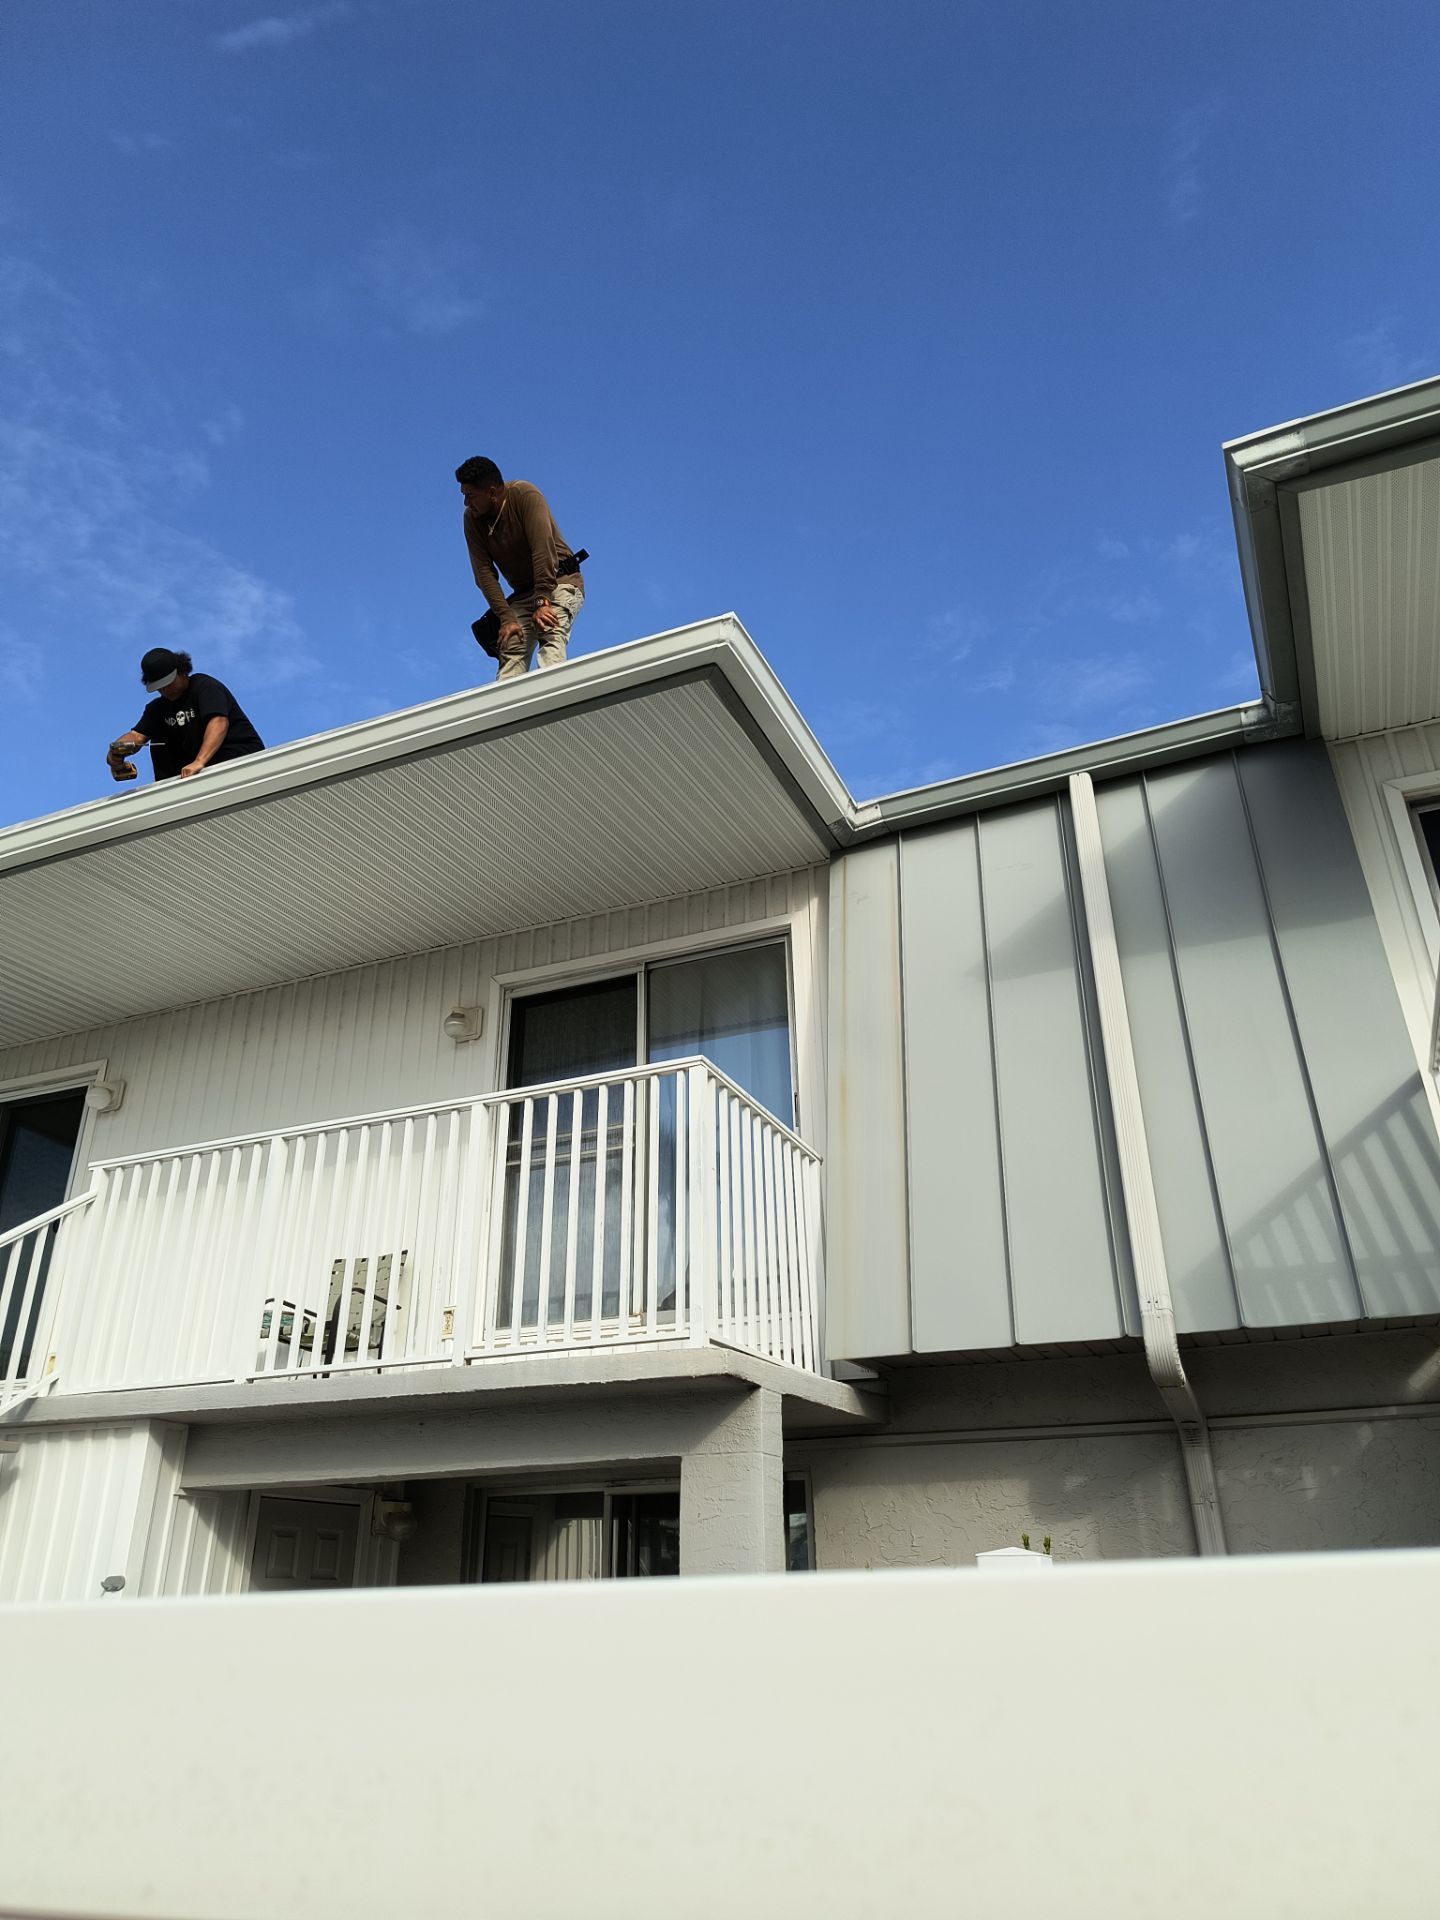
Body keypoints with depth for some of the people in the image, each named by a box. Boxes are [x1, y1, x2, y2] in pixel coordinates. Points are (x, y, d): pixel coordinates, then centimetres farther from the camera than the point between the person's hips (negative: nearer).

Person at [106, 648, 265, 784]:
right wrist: (116, 750, -25)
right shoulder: (158, 707, 12)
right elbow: (137, 735, -1)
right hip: (203, 764, 7)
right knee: (158, 739, 1)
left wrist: (199, 762, -42)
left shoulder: (205, 686, -11)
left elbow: (219, 723, -29)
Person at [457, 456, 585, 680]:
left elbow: (542, 548, -26)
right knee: (511, 651, -18)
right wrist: (505, 617, -20)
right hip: (523, 593, 5)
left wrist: (543, 602, -33)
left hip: (559, 581, -5)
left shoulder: (525, 495, -16)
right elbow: (484, 572, -7)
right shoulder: (472, 518, -2)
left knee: (550, 635, -32)